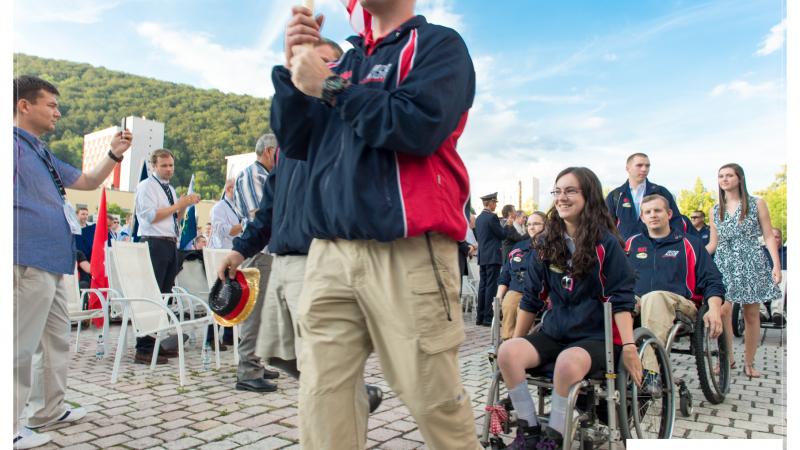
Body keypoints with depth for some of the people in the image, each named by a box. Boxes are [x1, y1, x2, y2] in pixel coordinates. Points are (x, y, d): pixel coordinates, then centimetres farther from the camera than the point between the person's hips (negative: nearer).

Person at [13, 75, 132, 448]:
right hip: (30, 262, -10)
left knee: (57, 339, 17)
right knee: (22, 345, -4)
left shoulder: (43, 154, 21)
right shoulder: (14, 144, -8)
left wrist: (115, 154, 15)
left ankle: (48, 410, 30)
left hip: (54, 262, 10)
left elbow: (88, 182, 27)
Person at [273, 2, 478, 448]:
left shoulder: (439, 44, 5)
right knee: (323, 398, 2)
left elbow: (419, 126, -13)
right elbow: (296, 142, 18)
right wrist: (294, 67, 6)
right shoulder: (345, 62, 22)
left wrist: (329, 88, -5)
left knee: (435, 399, 1)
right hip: (330, 252, 6)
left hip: (407, 252, -5)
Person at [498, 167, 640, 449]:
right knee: (507, 352, -21)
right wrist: (517, 339, 11)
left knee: (568, 362, -37)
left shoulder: (606, 243, -6)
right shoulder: (547, 243, 7)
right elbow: (531, 298, 10)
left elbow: (621, 300, -9)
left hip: (596, 336, -4)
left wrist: (629, 347, -18)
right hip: (554, 333, 5)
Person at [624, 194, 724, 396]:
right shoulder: (632, 243, 27)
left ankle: (650, 371, -49)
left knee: (655, 297, -40)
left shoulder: (690, 244, 21)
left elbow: (712, 281, 13)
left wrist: (714, 310, -6)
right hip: (636, 304, 2)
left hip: (679, 305, -2)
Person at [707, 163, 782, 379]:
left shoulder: (757, 204, 5)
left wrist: (776, 265, -8)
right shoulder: (716, 209, 12)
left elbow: (769, 236, 2)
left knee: (752, 314, 2)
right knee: (723, 311, -14)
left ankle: (749, 363, 12)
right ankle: (727, 358, -2)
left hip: (751, 263, -1)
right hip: (724, 264, 1)